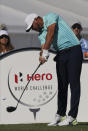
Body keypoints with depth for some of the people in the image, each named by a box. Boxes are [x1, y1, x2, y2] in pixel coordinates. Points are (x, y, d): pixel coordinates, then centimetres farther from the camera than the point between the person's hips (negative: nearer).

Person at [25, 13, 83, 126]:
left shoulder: (51, 17, -2)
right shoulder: (41, 34, 16)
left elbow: (50, 33, -17)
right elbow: (44, 46, -1)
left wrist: (45, 52, -21)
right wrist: (42, 55, -25)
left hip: (73, 50, -8)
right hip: (61, 55, 8)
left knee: (74, 84, -8)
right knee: (62, 85, 7)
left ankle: (72, 116, -13)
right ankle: (60, 115, 13)